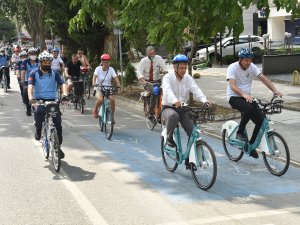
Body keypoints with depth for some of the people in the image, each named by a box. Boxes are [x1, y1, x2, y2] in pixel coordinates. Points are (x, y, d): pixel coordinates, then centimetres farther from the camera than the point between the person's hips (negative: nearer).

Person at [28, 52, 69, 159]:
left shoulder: (54, 73, 4)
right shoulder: (34, 73, 0)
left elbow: (62, 84, -6)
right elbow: (30, 86, -13)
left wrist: (65, 94, -27)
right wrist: (31, 97, -32)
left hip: (53, 100, 1)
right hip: (39, 100, -1)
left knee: (58, 123, -7)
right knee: (38, 113, -25)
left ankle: (58, 146, 7)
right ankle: (38, 129, 11)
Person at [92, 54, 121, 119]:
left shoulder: (111, 69, -4)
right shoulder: (98, 68, -7)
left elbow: (115, 77, -16)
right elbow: (95, 76, -23)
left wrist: (118, 84, -36)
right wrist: (94, 82, -43)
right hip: (99, 88, -2)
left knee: (112, 99, -26)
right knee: (100, 99, -31)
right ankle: (95, 110, 1)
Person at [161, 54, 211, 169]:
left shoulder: (188, 78, 1)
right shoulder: (168, 77, -10)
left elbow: (196, 90, -15)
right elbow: (167, 90, -30)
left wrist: (204, 100, -36)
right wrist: (175, 101, -51)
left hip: (183, 109, 4)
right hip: (168, 108, -4)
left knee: (194, 133, -10)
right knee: (173, 115, -41)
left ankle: (189, 160, 6)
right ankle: (169, 138, -14)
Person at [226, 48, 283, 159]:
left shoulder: (252, 67, -1)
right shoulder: (232, 68, -17)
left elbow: (263, 78, -8)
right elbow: (232, 86, -29)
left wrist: (275, 90, -23)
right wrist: (244, 94, -46)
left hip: (248, 97, 6)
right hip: (234, 97, -5)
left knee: (261, 120, -11)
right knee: (249, 109, -37)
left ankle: (251, 145, 6)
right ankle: (240, 132, -13)